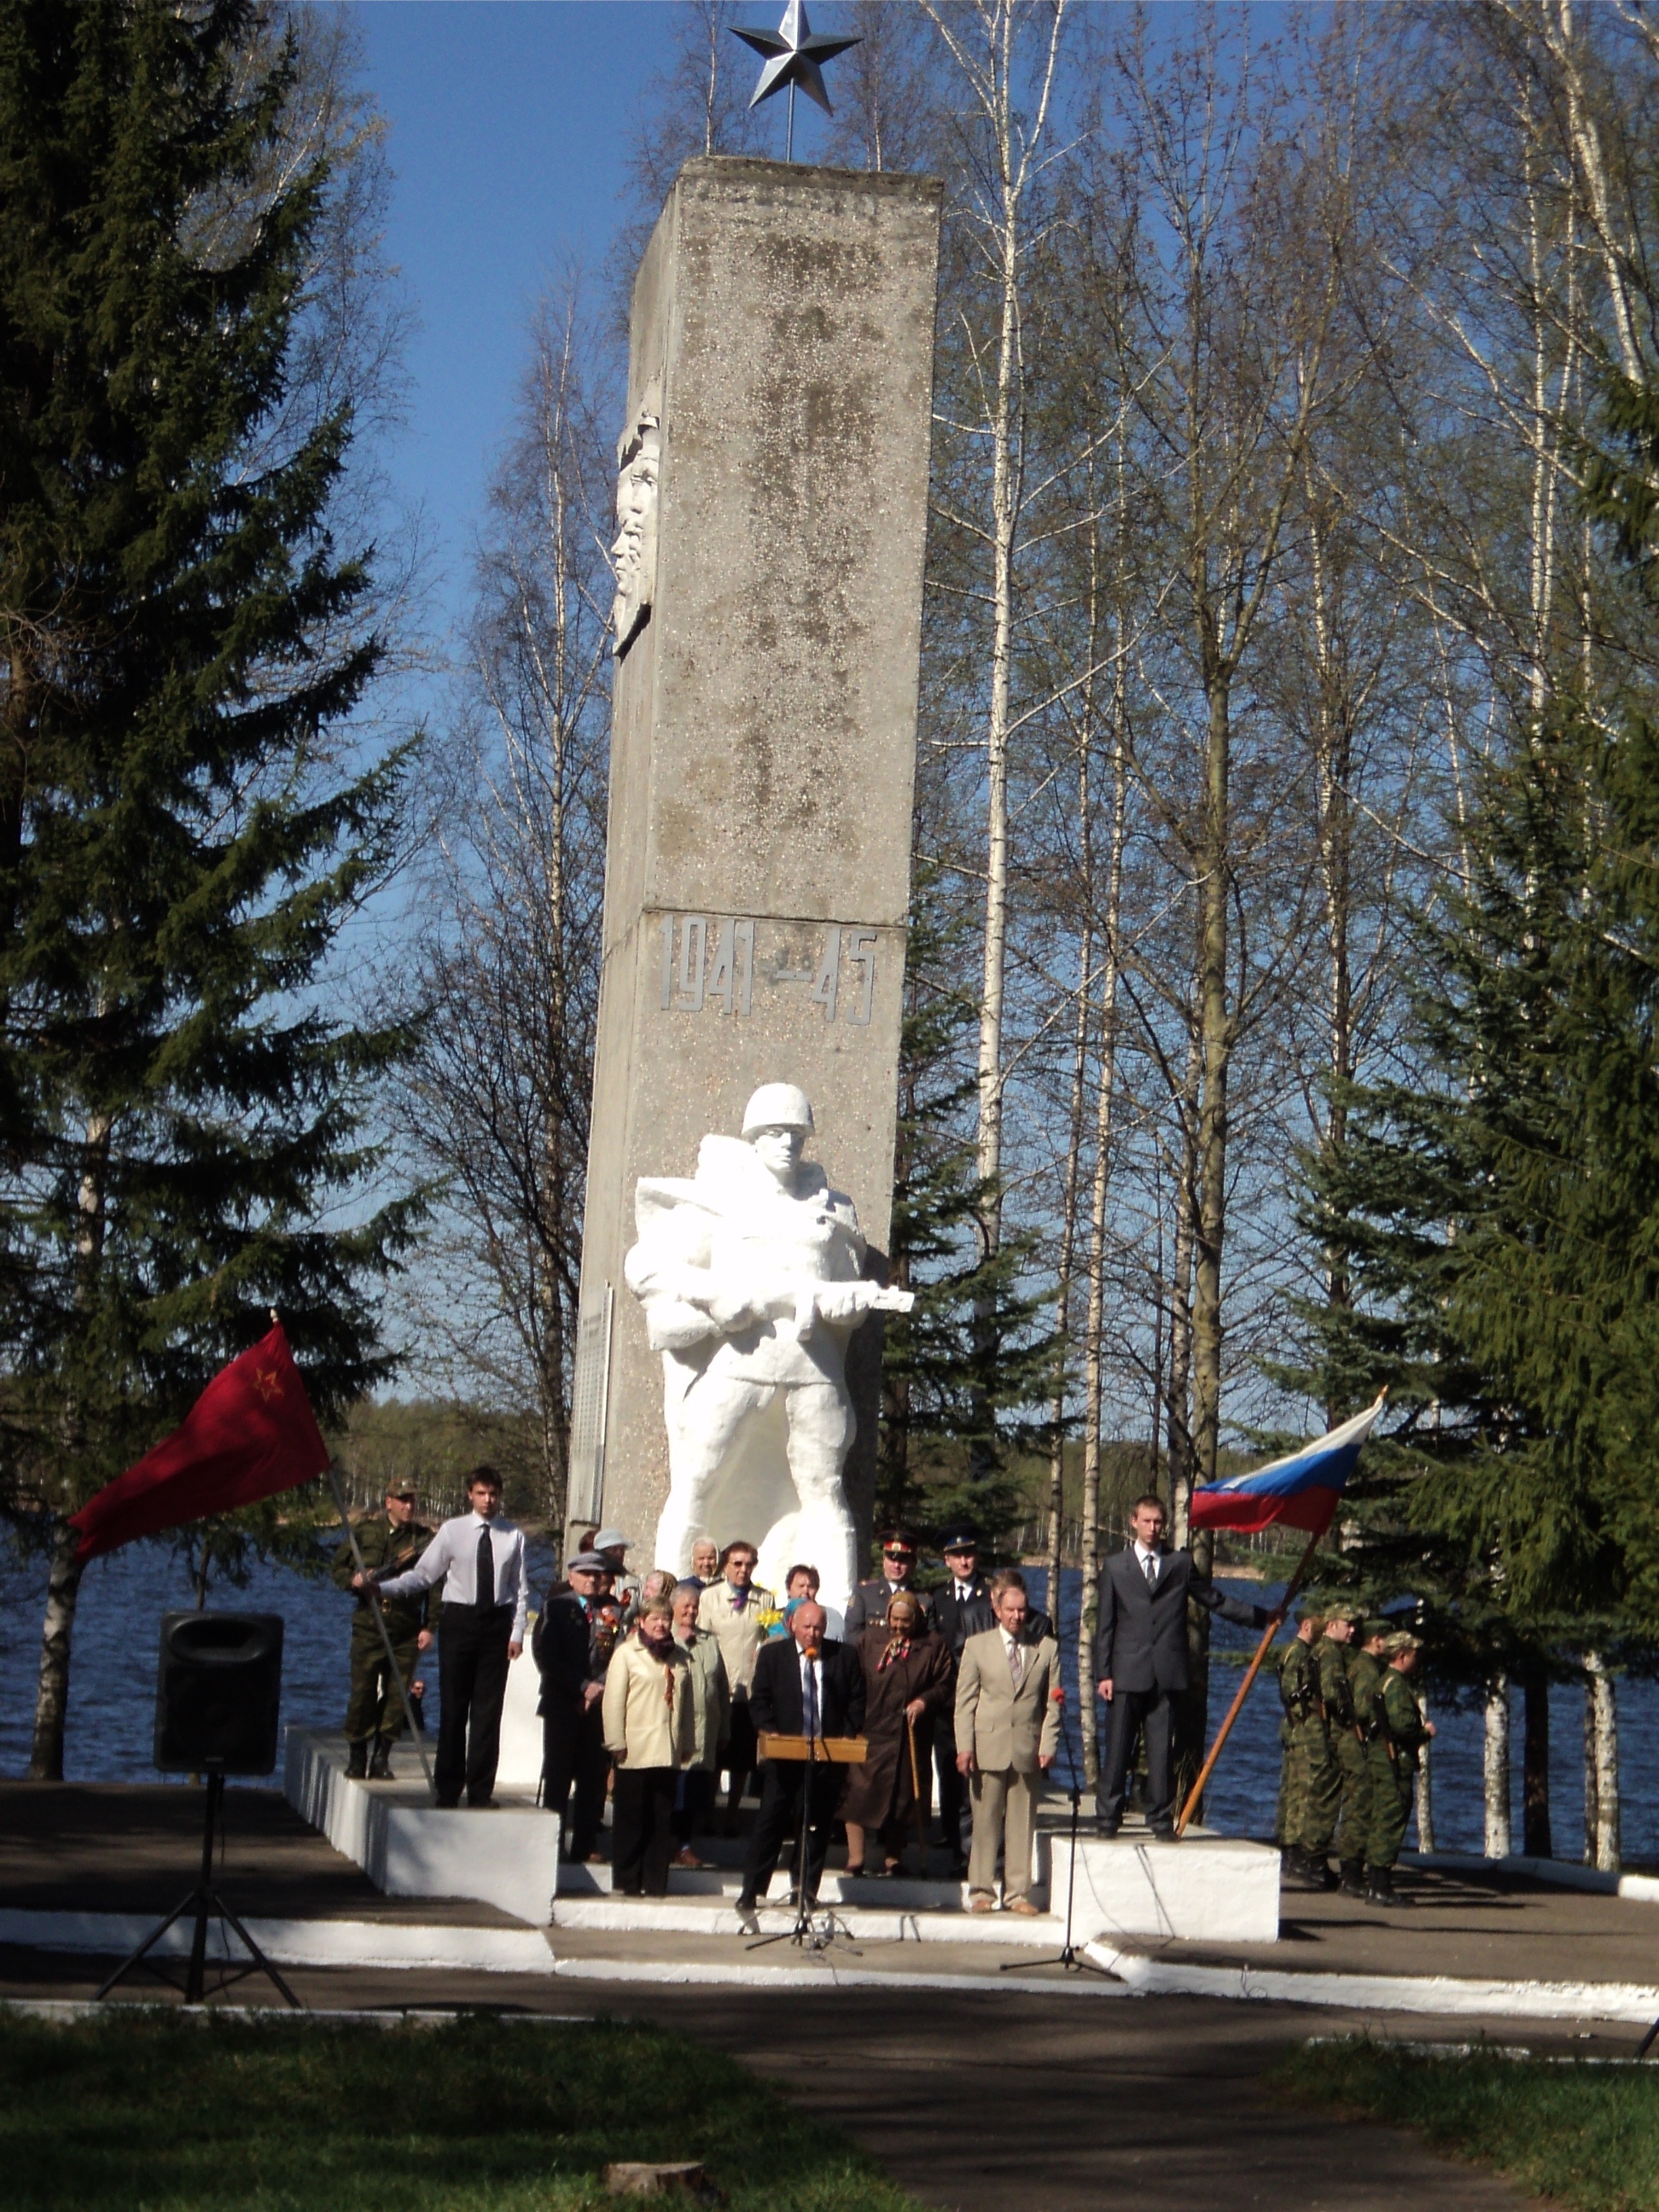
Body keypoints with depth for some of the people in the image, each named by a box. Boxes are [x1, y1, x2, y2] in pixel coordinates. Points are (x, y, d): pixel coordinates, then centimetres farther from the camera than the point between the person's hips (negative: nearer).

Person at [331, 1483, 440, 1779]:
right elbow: (339, 1568, 13)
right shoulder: (365, 1531, 7)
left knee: (396, 1695, 0)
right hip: (369, 1627, 0)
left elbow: (434, 1585, 5)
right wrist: (357, 1580, -8)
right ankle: (357, 1755, 13)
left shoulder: (424, 1538, 6)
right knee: (362, 1692, -1)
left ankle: (382, 1757, 11)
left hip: (407, 1632, 1)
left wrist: (430, 1626, -2)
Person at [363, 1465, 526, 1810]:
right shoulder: (452, 1531, -1)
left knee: (488, 1709, 3)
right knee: (453, 1706, 2)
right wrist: (378, 1586, -13)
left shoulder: (513, 1536, 2)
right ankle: (447, 1790, 11)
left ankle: (481, 1791, 10)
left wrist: (517, 1632, -2)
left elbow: (519, 1588, 5)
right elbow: (422, 1575, -2)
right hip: (460, 1619, -1)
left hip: (497, 1624, 1)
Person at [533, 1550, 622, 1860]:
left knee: (594, 1778, 1)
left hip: (601, 1704, 1)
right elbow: (546, 1657, -2)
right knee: (557, 1776, 1)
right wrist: (582, 1687, -10)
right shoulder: (556, 1607, 7)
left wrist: (600, 1687, -14)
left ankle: (585, 1846, 5)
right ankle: (552, 1844, 6)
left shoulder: (614, 1611, 9)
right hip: (562, 1703, -1)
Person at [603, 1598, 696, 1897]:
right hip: (635, 1751, -4)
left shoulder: (679, 1657, 13)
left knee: (663, 1820, 5)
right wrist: (617, 1743, -10)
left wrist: (687, 1743, 12)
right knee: (631, 1819, 2)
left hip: (668, 1753, 4)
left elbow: (687, 1702, 15)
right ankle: (625, 1882, 8)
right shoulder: (626, 1653, -2)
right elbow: (614, 1700, -6)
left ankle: (656, 1883, 10)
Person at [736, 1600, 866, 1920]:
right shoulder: (772, 1655, 7)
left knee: (817, 1826, 5)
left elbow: (856, 1701, 9)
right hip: (784, 1754, -1)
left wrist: (848, 1736, -3)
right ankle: (751, 1893, -6)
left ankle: (807, 1891, 13)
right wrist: (767, 1731, -10)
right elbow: (759, 1701, 5)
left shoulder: (844, 1656, 8)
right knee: (770, 1821, -6)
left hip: (828, 1756, 2)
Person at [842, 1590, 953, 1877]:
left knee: (904, 1796, 4)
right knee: (858, 1792, -6)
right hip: (870, 1730, 0)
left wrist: (925, 1702, -14)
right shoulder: (869, 1641, 8)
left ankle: (892, 1859, 14)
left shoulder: (932, 1646, 5)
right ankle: (856, 1858, -2)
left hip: (912, 1734, 0)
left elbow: (946, 1684, 3)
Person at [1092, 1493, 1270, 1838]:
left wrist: (1261, 1616, 14)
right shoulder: (1115, 1566, 10)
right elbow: (1105, 1624, 8)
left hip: (1167, 1674, 1)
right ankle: (1108, 1818, 5)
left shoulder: (1181, 1564, 12)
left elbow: (1214, 1600, 19)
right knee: (1118, 1749, -1)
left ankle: (1161, 1819, 6)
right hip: (1128, 1673, -1)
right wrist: (1103, 1674, 1)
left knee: (1162, 1751, 0)